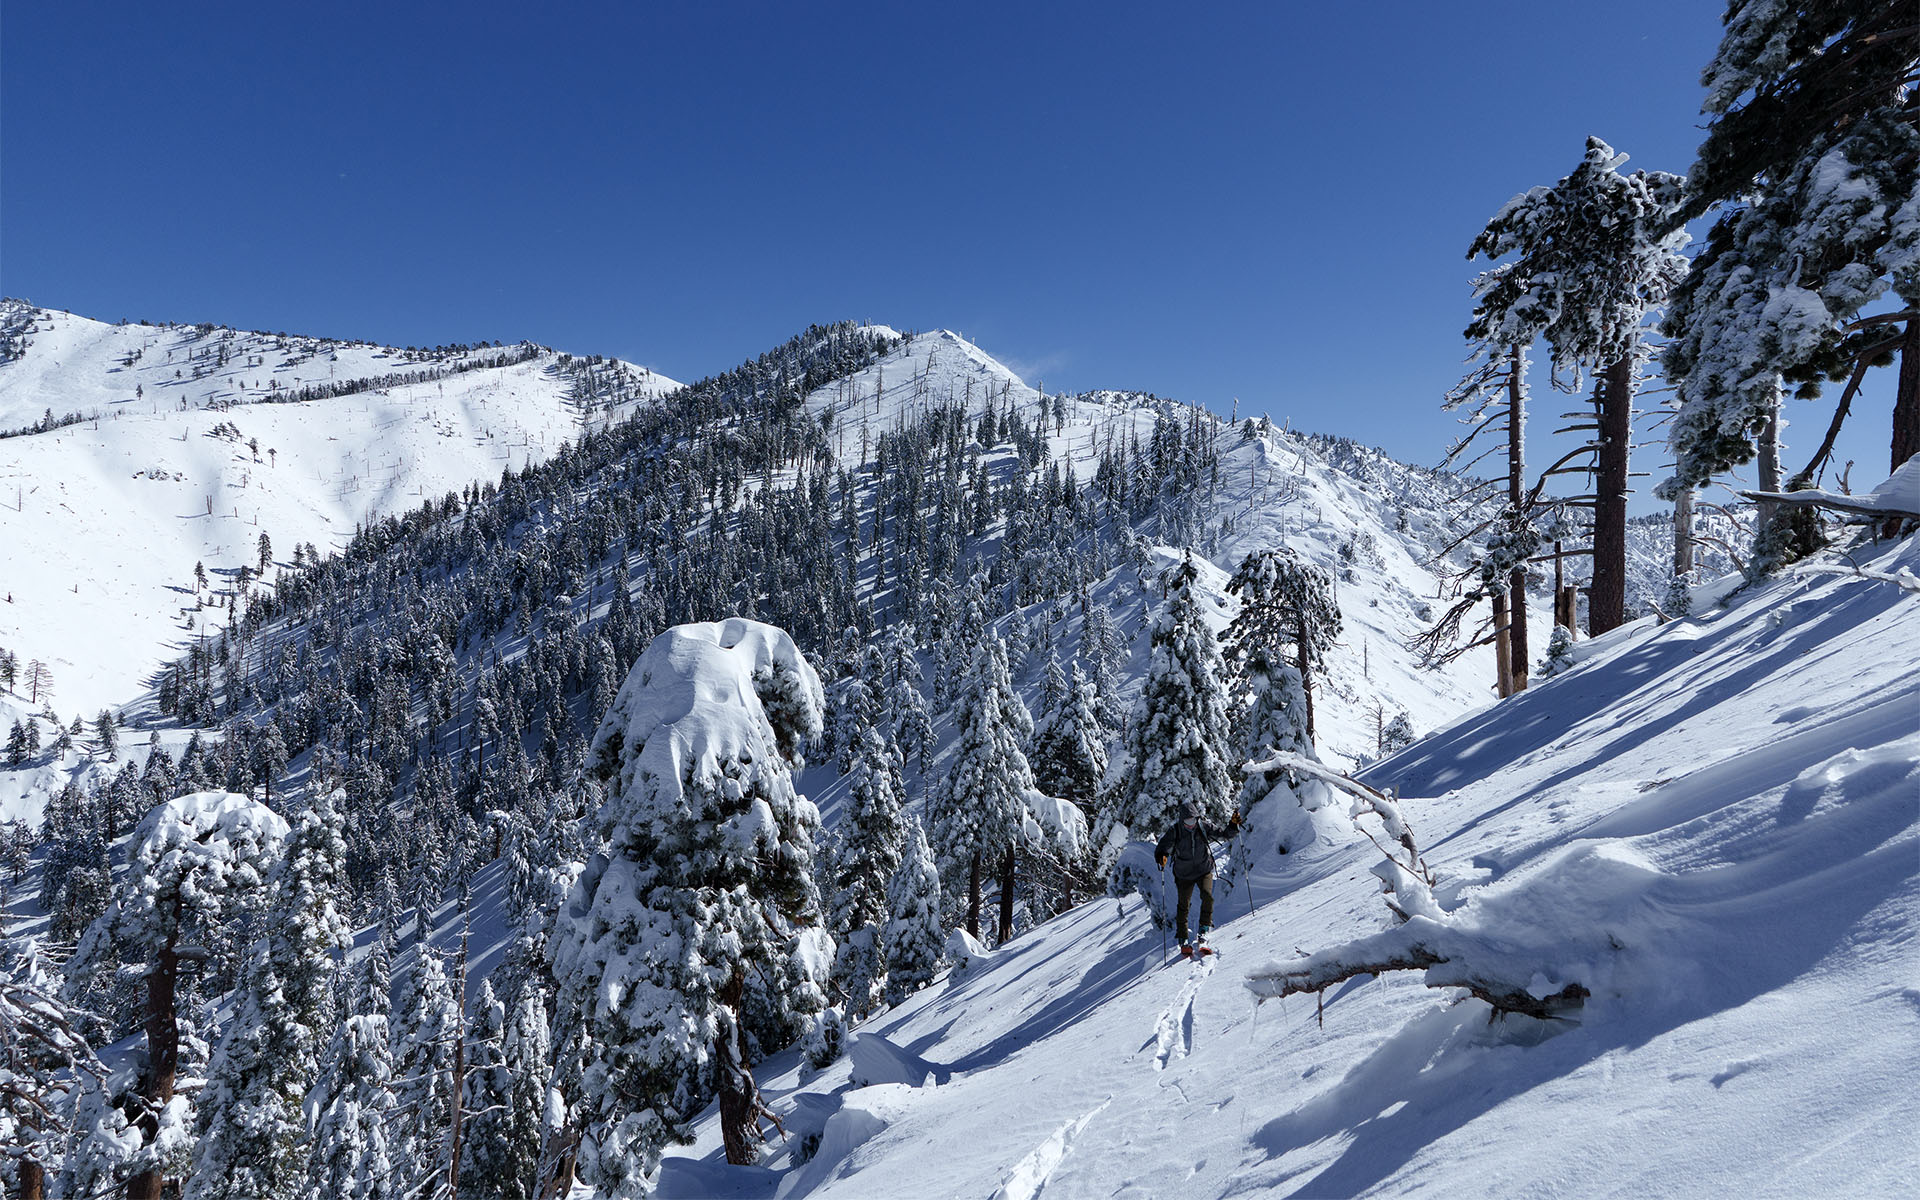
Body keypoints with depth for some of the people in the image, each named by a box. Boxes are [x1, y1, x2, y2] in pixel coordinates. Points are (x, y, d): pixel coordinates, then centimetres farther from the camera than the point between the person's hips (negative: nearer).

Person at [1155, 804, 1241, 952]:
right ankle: (1183, 940, 14)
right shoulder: (1174, 831, -13)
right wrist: (1162, 857, -36)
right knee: (1183, 905, 1)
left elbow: (1223, 833, 3)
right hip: (1184, 874, 0)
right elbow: (1161, 848, -13)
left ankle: (1204, 930, -6)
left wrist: (1233, 824, -15)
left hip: (1204, 869, 0)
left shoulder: (1204, 828, -9)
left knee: (1207, 896, -22)